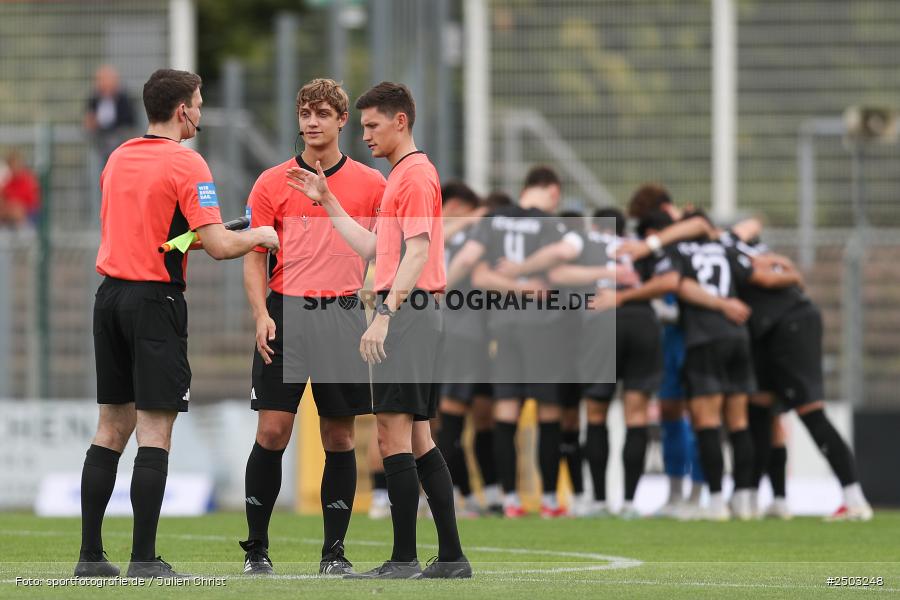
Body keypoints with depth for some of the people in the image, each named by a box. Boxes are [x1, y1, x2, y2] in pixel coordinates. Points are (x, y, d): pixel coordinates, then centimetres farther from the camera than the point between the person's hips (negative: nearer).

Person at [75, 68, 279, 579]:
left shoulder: (118, 158, 11)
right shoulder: (187, 165, -11)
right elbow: (219, 245, -15)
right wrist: (259, 236, 3)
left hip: (110, 295, 7)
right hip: (155, 300, -7)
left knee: (112, 427, 11)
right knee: (155, 429, -5)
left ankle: (90, 554, 10)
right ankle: (144, 559, -9)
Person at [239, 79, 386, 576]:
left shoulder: (371, 184, 7)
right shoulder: (272, 184, 5)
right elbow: (254, 257, 5)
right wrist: (261, 314, -9)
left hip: (343, 316, 1)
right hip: (286, 312, -1)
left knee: (339, 437, 3)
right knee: (272, 432, -6)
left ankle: (334, 552, 9)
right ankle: (255, 548, 4)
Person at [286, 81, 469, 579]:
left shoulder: (415, 175, -10)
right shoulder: (402, 176, 21)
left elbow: (417, 251, -19)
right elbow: (373, 248, 23)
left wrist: (385, 316, -23)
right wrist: (327, 202, 23)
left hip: (405, 312, -10)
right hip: (414, 314, 10)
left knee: (393, 435, -11)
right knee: (417, 439, 10)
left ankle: (403, 559, -13)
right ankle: (451, 557, 10)